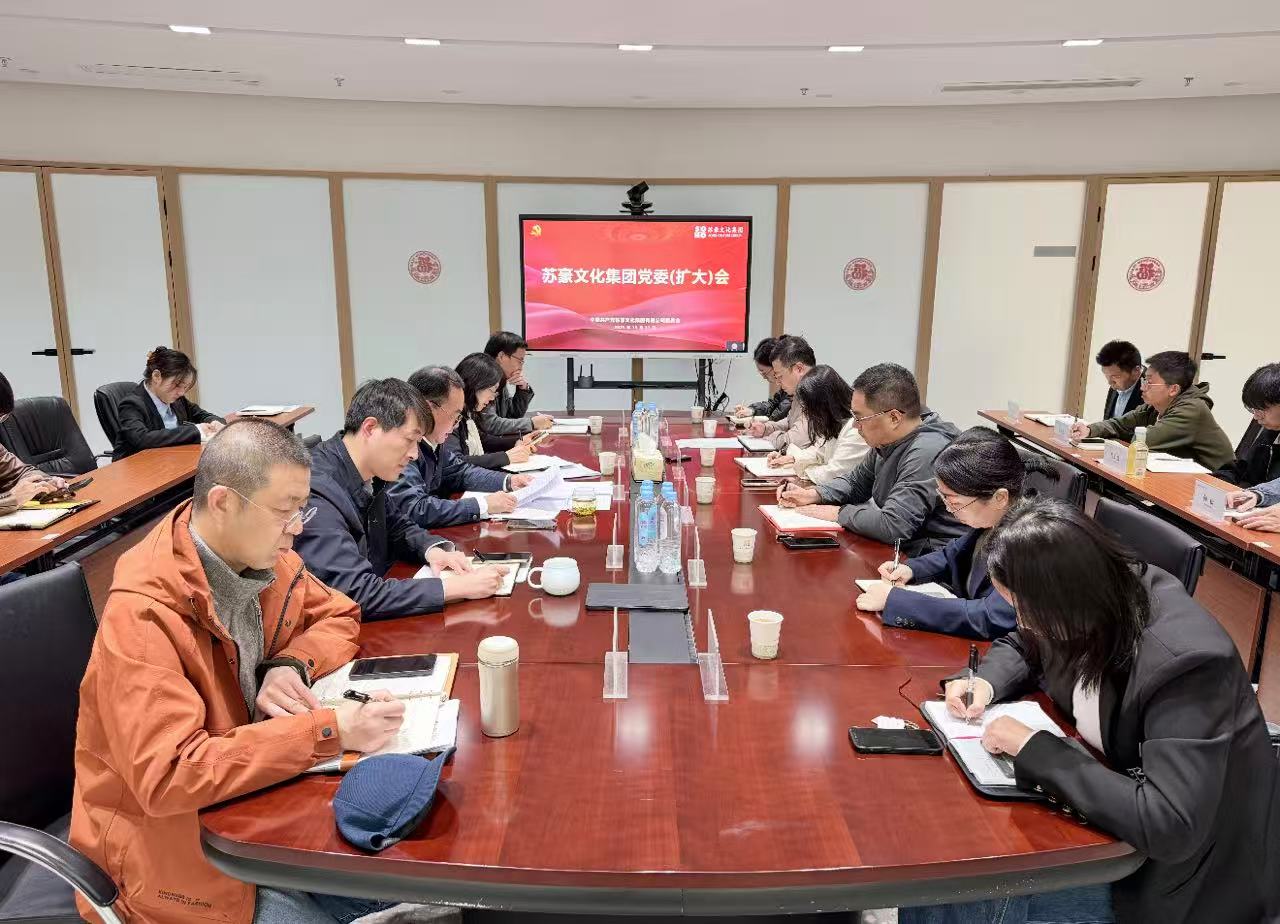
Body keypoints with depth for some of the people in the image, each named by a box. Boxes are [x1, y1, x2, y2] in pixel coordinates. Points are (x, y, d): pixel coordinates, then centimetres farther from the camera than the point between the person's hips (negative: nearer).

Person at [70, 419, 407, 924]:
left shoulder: (260, 555, -6)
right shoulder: (143, 613, -27)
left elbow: (339, 616, 8)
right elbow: (167, 776, -31)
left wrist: (292, 665, -14)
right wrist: (326, 731, -34)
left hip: (258, 795, 6)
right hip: (176, 840, -6)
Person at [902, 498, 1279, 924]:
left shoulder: (1184, 662, -32)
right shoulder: (1096, 598, -10)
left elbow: (1168, 825, -36)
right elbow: (1021, 646, 12)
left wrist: (1032, 748, -31)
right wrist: (987, 682, -9)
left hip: (1175, 864, -7)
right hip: (1099, 810, 7)